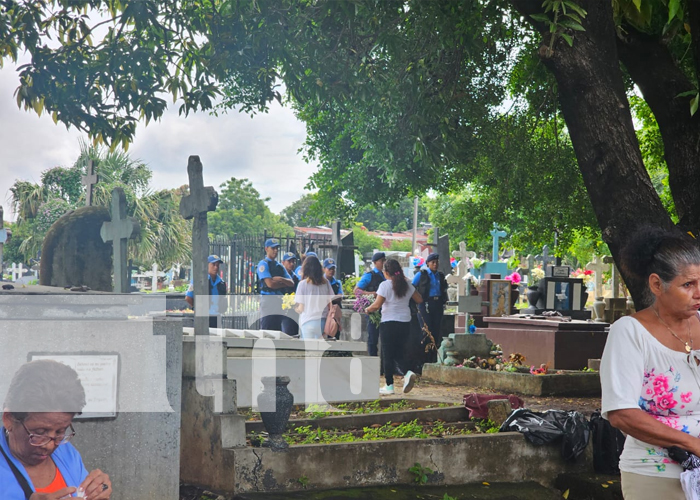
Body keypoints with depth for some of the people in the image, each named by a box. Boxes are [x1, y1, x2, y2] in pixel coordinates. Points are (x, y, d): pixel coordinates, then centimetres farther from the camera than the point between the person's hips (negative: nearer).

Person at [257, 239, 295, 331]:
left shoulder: (280, 266, 20)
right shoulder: (263, 264, -1)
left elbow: (291, 283, 11)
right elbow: (270, 283, -13)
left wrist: (281, 279, -8)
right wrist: (285, 284, 1)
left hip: (280, 301, 7)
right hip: (268, 299, -7)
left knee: (278, 333, 5)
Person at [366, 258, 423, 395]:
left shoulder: (385, 285, -11)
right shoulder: (406, 284, 5)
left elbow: (377, 305, -18)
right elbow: (419, 300, 12)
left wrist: (368, 309, 1)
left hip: (389, 323, -5)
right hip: (405, 322, 5)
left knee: (388, 355, 3)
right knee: (398, 352, 17)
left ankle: (389, 386, 5)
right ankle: (407, 373, -10)